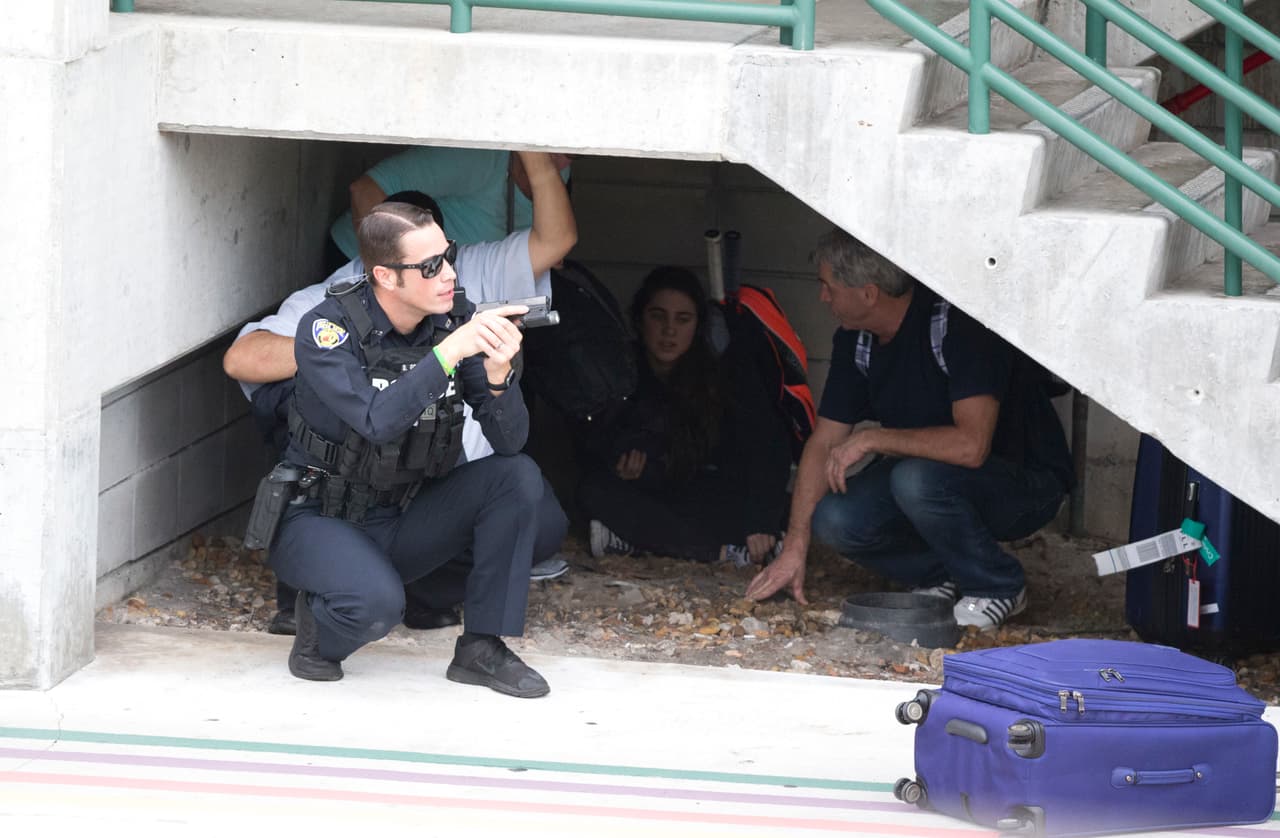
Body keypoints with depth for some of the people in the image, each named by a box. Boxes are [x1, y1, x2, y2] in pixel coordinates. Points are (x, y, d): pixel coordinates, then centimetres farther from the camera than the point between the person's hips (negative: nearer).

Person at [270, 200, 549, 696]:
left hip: (405, 521, 5)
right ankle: (318, 629, 3)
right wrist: (450, 351, -40)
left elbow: (510, 441, -12)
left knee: (518, 477, -16)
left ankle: (482, 648, -9)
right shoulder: (328, 330, -20)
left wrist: (498, 372, -31)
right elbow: (378, 422, -37)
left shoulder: (456, 321, -8)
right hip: (321, 523, -5)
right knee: (376, 602, -35)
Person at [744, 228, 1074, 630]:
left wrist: (872, 439, -28)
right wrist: (794, 548, -6)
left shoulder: (956, 324, -27)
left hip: (1028, 481, -7)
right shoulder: (855, 341, -2)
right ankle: (941, 579, 6)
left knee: (917, 480, -36)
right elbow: (823, 443, 1)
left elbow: (971, 445, -37)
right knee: (834, 519, -19)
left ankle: (998, 588, -11)